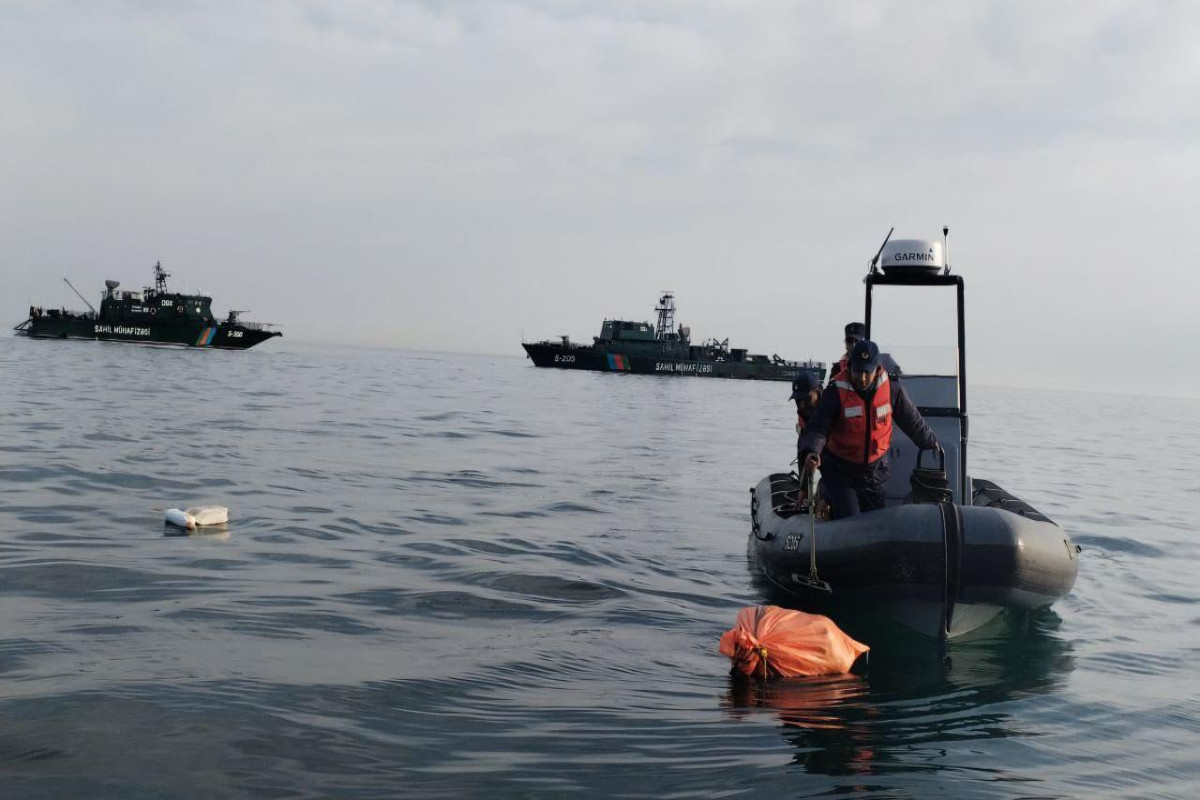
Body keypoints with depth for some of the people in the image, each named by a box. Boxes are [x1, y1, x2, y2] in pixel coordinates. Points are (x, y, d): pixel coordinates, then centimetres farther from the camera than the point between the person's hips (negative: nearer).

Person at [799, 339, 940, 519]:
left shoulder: (891, 388, -10)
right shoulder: (835, 392, -19)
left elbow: (911, 420, 6)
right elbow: (817, 428, -23)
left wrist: (931, 443, 20)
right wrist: (810, 453, -43)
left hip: (874, 470, 4)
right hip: (840, 470, -4)